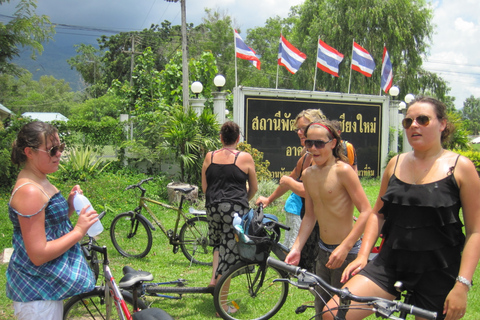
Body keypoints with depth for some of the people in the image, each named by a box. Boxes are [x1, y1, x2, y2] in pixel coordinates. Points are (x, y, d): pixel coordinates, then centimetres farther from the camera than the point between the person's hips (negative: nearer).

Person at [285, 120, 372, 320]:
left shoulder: (342, 170, -17)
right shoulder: (308, 174, 5)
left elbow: (366, 212, -19)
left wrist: (345, 248, -24)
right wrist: (296, 248, 3)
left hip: (346, 252, -7)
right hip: (323, 251, 7)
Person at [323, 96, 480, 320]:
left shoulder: (460, 167, -5)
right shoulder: (396, 163, 7)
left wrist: (462, 284, -13)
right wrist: (362, 256, 3)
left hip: (438, 274, -3)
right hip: (390, 265, 3)